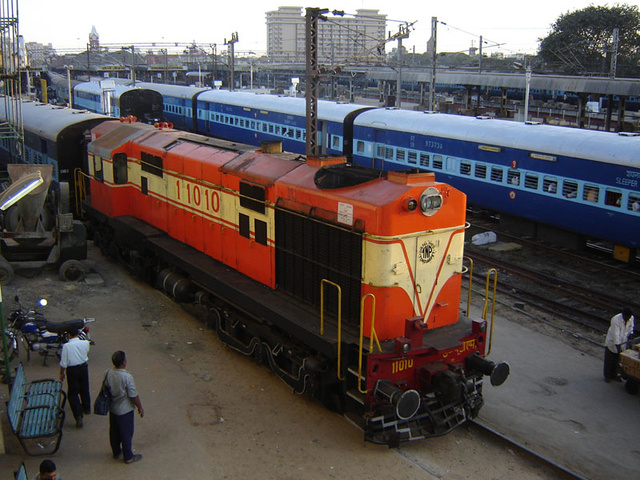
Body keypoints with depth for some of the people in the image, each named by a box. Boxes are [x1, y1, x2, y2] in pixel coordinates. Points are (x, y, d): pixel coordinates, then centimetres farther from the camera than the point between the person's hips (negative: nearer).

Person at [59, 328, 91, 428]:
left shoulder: (66, 346, -20)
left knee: (72, 393, 5)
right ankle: (87, 408, 45)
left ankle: (78, 416, -6)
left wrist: (61, 373, 1)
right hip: (84, 367, 4)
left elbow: (63, 363, -14)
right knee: (84, 389, 24)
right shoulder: (85, 343, -11)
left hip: (72, 370, -4)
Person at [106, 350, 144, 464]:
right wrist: (140, 408, -5)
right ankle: (128, 457, 24)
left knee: (114, 431, 22)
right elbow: (133, 396, -21)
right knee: (126, 433, 10)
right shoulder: (127, 377, -29)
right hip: (125, 410, -6)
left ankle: (116, 452, 41)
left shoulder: (108, 374, -11)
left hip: (112, 408, 6)